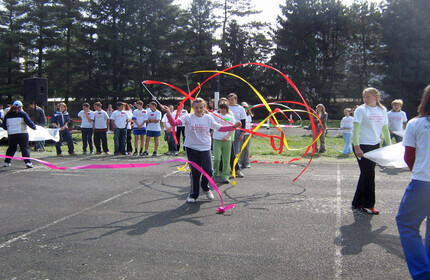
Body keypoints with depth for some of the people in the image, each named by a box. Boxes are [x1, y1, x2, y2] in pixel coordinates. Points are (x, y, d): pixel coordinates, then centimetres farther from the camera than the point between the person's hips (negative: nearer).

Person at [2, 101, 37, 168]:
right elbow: (29, 122, -8)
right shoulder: (23, 114, -2)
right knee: (25, 148, -2)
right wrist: (34, 127, 8)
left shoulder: (7, 115, 10)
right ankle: (28, 162, -12)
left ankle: (6, 162, 24)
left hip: (11, 135, 4)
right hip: (22, 134, -4)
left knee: (11, 148, 18)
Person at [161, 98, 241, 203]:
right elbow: (174, 123, -17)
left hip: (205, 148, 2)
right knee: (195, 172, 1)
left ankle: (205, 187, 29)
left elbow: (220, 128, 10)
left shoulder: (208, 118, 4)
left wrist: (233, 126, 3)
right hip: (191, 148, -2)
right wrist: (168, 113, -33)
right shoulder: (188, 118, -4)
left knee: (208, 171, -4)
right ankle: (193, 194, 21)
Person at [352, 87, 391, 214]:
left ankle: (357, 202, 22)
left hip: (375, 146, 6)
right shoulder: (361, 110, -7)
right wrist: (357, 147, -19)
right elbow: (355, 129, -11)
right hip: (363, 147, -6)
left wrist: (389, 146, 13)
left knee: (366, 175, 11)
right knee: (368, 175, -3)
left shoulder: (382, 110, 9)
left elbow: (385, 129, 16)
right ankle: (368, 205, 11)